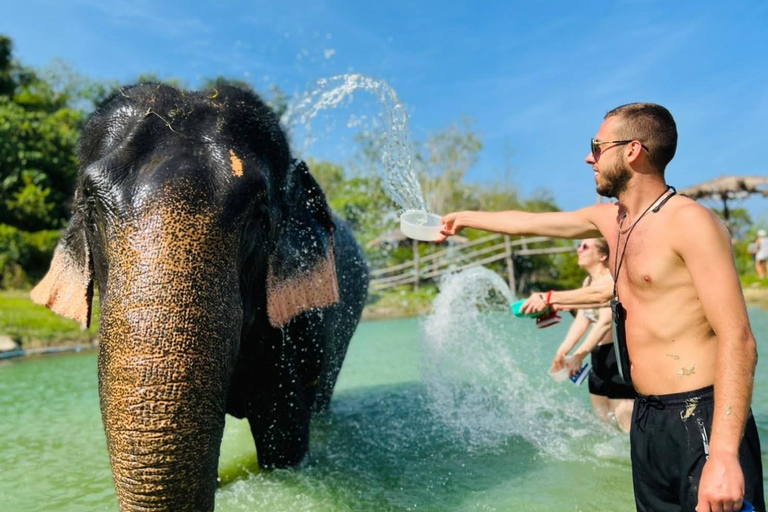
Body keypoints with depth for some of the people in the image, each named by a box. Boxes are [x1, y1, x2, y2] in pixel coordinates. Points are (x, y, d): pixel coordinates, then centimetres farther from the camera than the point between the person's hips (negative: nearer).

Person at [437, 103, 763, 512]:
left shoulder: (688, 221, -14)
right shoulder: (610, 218, 10)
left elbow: (737, 340, -19)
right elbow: (529, 222, 23)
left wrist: (724, 454, -25)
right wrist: (464, 218, 34)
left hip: (699, 420, -7)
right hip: (646, 418, 8)